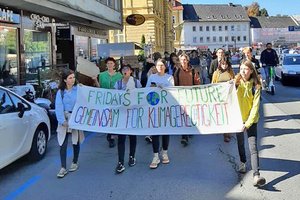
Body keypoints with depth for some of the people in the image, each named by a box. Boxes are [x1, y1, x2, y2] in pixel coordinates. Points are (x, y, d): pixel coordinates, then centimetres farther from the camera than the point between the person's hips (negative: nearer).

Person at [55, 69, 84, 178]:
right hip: (64, 119, 1)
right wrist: (62, 120, -16)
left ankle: (75, 163, 32)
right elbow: (59, 107, -6)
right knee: (63, 144, -4)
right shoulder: (60, 92, 0)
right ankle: (63, 168, 3)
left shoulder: (78, 89, -3)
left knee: (75, 142, 12)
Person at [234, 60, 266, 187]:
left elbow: (255, 106, -11)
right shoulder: (236, 82, -4)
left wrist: (248, 123, -18)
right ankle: (243, 162, 42)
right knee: (240, 142, 18)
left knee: (253, 147, -12)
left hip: (251, 119, -2)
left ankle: (256, 176, -18)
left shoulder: (256, 86, -8)